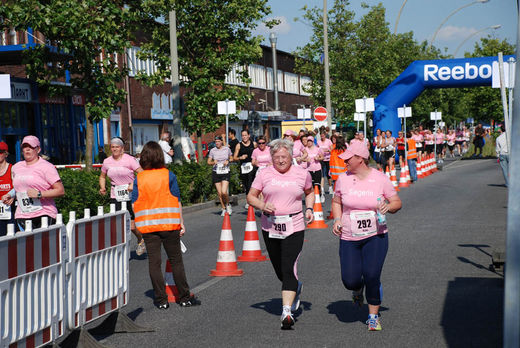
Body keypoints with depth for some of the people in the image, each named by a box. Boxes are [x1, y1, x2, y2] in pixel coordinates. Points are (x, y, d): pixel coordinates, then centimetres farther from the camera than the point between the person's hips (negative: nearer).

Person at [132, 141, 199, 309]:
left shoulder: (139, 178, 0)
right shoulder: (168, 175, -4)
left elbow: (135, 203, 1)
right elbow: (177, 200, -3)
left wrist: (139, 223, 11)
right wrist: (181, 222, 4)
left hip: (147, 226, 1)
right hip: (169, 224, -1)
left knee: (154, 262, 5)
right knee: (176, 260, 7)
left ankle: (161, 300, 5)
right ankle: (184, 297, 11)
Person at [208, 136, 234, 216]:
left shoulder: (227, 149, 3)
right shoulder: (212, 150, 2)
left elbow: (231, 158, 15)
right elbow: (208, 162, 7)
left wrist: (228, 161, -7)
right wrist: (213, 162, -15)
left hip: (225, 172, -1)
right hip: (216, 173, 1)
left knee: (224, 192, -16)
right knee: (219, 193, 2)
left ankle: (228, 205, 12)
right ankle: (224, 209, 18)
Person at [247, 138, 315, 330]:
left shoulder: (301, 174, 4)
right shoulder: (264, 174, 2)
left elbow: (310, 192, 22)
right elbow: (251, 197, 6)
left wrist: (309, 209, 4)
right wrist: (262, 206, -14)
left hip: (294, 228, -2)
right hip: (270, 227, 2)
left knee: (289, 269, -15)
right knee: (279, 271, 13)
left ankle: (287, 311, -17)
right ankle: (296, 287, 46)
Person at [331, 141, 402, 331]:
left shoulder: (380, 179, -4)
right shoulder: (343, 179, 2)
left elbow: (397, 202, 4)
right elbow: (336, 202, 16)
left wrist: (388, 207, -18)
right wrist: (337, 219, -1)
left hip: (375, 237, -2)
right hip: (349, 239, 2)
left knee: (372, 276, -13)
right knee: (350, 280, -6)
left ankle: (373, 316, 8)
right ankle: (358, 288, 34)